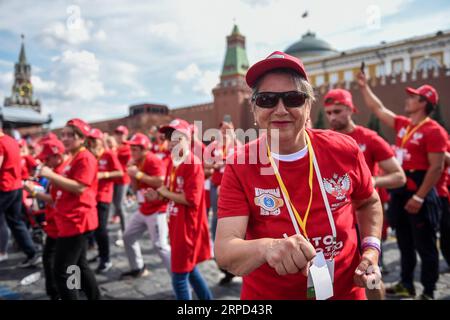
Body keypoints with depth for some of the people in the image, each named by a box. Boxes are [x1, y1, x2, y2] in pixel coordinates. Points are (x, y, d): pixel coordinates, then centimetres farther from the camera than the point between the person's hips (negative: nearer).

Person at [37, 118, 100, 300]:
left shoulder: (85, 158, -15)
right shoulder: (73, 159, 18)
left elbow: (79, 187, -25)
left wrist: (52, 175, -21)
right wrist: (50, 177, 12)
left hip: (76, 221, -11)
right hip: (72, 221, 11)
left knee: (62, 272, -6)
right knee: (79, 266, 21)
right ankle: (95, 298, 33)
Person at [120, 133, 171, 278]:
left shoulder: (153, 161, -17)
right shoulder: (137, 162, 11)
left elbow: (161, 182, -32)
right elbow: (136, 189, 13)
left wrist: (139, 174, -25)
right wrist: (132, 175, -5)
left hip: (157, 210, -10)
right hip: (143, 210, 10)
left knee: (160, 245, -12)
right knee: (128, 236, 18)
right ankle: (138, 268, 33)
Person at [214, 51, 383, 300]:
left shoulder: (344, 151, -13)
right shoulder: (239, 167, -19)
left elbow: (369, 203, 7)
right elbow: (224, 251, -26)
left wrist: (371, 250, -7)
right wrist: (266, 248, -44)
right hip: (267, 295, -1)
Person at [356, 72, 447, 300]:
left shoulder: (433, 131, -11)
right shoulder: (402, 125, 11)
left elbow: (436, 167, -17)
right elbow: (377, 108, 21)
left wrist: (419, 197, -20)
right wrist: (363, 86, 22)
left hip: (419, 196, -8)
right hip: (399, 193, 8)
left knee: (425, 246, 4)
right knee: (405, 244, 16)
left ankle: (428, 292, 17)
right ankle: (406, 285, 30)